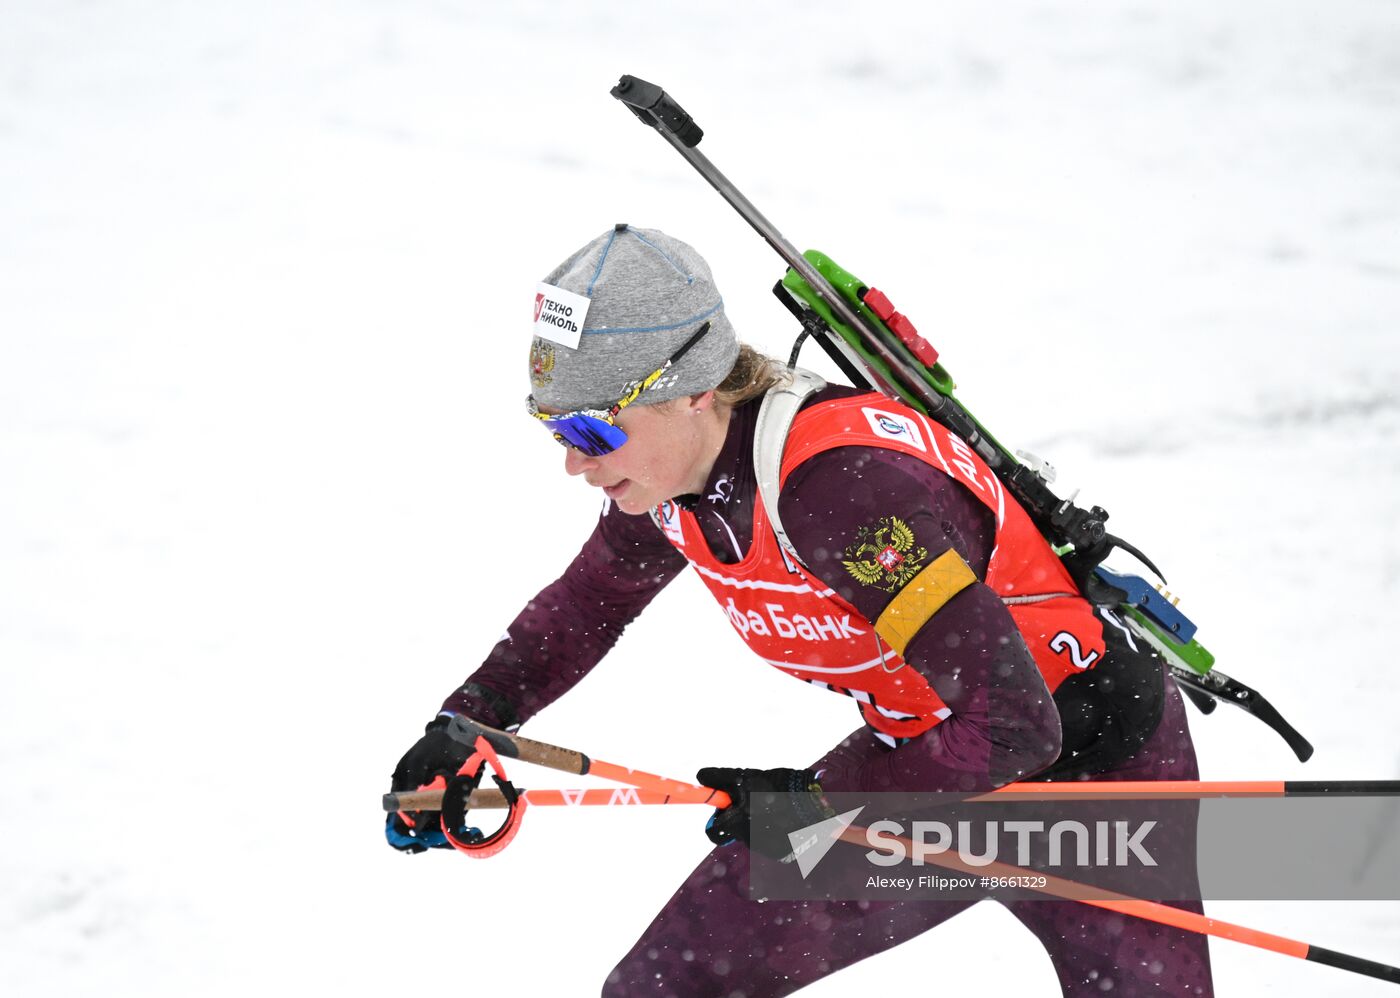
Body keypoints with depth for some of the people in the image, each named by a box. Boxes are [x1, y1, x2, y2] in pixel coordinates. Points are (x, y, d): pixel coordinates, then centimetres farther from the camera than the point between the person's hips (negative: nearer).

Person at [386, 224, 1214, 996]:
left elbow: (1012, 727, -34)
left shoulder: (838, 482, -35)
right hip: (927, 750, 7)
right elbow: (589, 602, 14)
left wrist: (819, 807, -25)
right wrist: (466, 724, 0)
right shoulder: (668, 470, -10)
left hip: (1096, 767, -7)